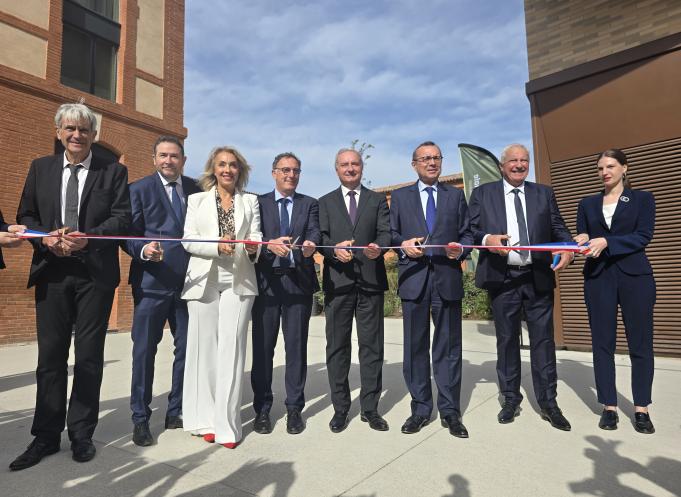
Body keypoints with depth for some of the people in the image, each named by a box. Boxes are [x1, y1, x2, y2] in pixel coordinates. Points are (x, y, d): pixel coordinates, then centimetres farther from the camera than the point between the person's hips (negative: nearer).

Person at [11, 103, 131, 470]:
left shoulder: (113, 171, 4)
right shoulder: (40, 168, 12)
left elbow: (122, 218, -4)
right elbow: (25, 216, 10)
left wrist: (87, 238, -18)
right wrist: (46, 238, -10)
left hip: (96, 274, -2)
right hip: (52, 272, 2)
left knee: (89, 356, 6)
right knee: (50, 355, 7)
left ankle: (82, 434, 19)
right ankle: (46, 436, 20)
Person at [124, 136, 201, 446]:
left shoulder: (196, 189, 10)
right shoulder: (139, 189, 2)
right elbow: (129, 234, -4)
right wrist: (143, 249, -23)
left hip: (187, 280, 3)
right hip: (152, 280, -3)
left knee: (187, 347, 9)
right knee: (144, 349, 3)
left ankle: (176, 412, 26)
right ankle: (140, 418, 19)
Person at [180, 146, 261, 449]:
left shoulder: (250, 201, 14)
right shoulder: (197, 200, 13)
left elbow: (256, 236, 3)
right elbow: (188, 240, 3)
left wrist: (253, 248, -20)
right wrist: (216, 246, -15)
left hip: (238, 281, 0)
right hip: (204, 281, 1)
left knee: (231, 348, -4)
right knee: (204, 347, 4)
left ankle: (227, 423, 2)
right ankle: (205, 419, 15)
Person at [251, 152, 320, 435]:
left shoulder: (310, 204, 12)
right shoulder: (259, 203, 10)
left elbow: (314, 232, -6)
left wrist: (310, 245, -29)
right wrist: (269, 244, -26)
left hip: (298, 282, 1)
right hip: (266, 281, 0)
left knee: (297, 346, 5)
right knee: (263, 346, 4)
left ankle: (294, 408, 17)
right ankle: (262, 408, 18)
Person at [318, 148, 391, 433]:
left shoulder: (378, 200, 13)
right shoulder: (325, 202, 12)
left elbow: (385, 232, 0)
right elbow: (321, 237, 1)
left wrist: (378, 247, -23)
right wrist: (334, 249, -21)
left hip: (370, 280, 0)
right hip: (337, 281, 0)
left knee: (371, 346, 5)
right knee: (337, 346, 6)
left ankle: (370, 408, 17)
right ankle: (340, 408, 19)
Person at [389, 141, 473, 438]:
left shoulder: (456, 196, 14)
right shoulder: (400, 196, 13)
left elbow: (467, 234, 11)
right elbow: (391, 234, 8)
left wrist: (460, 249, -10)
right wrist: (403, 244, -12)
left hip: (448, 278, 0)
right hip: (414, 278, 0)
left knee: (449, 346, 5)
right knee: (415, 346, 6)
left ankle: (450, 411, 17)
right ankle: (421, 409, 19)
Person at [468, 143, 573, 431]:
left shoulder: (544, 194, 11)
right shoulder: (482, 193, 6)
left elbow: (558, 228, 7)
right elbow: (470, 229, 1)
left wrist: (568, 248, -13)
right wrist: (486, 239, -20)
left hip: (539, 278, 1)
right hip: (502, 278, -1)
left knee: (543, 340, 5)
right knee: (507, 340, 9)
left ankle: (548, 403, 18)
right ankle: (511, 399, 24)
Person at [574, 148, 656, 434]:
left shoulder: (642, 199, 8)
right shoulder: (587, 204, 15)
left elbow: (643, 237, -5)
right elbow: (581, 238, 12)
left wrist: (606, 242, -16)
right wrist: (581, 241, -11)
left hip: (635, 276, -1)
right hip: (598, 278, 2)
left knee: (640, 343, 2)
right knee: (602, 343, 2)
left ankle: (641, 409, 14)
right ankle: (609, 407, 12)